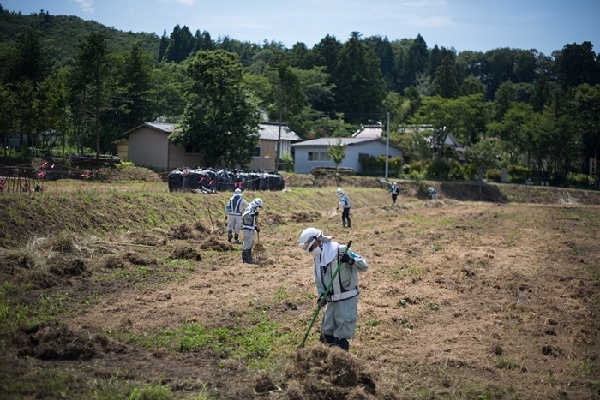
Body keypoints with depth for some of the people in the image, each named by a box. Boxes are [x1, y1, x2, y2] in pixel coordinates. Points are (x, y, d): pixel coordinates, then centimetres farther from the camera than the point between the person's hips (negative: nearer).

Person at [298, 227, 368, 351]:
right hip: (331, 299, 7)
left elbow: (364, 266, -15)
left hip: (347, 298, -7)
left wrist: (351, 260, -34)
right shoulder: (318, 258, 9)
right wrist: (321, 295, 0)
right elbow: (318, 280, 17)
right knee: (327, 333, 10)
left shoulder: (341, 251, -14)